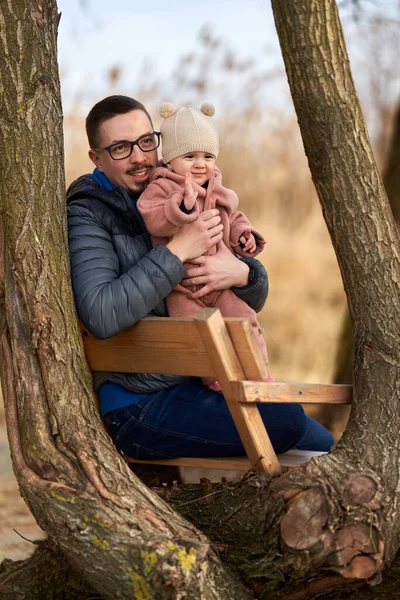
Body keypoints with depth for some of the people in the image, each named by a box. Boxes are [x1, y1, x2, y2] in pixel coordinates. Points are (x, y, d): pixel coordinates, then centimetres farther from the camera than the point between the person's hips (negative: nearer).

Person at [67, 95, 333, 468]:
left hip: (197, 384, 7)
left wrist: (240, 273, -13)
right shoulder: (87, 217, -7)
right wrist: (176, 251, -24)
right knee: (287, 422, -21)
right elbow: (100, 316, -25)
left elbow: (255, 298, 12)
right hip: (139, 404, -7)